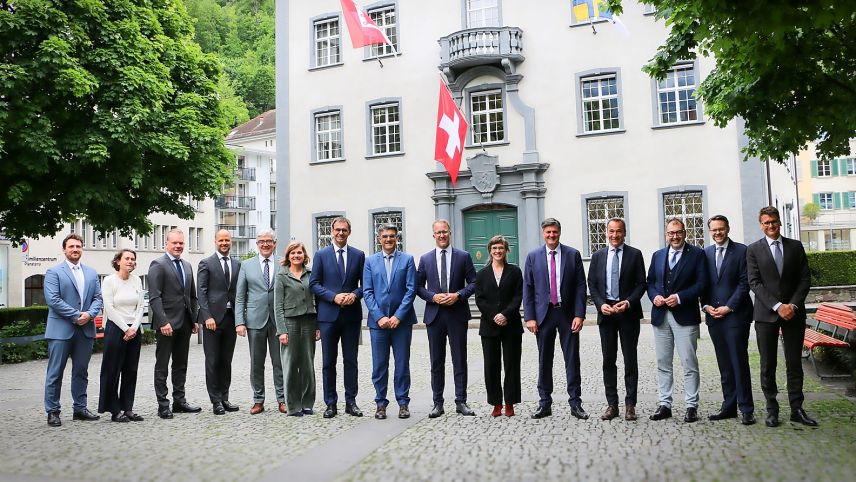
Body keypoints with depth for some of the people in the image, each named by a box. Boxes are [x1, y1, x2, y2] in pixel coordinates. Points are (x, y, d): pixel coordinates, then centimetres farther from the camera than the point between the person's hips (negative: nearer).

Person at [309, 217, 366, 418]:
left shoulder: (359, 255, 7)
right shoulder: (321, 255, 4)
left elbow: (365, 283, 8)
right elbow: (314, 284, 0)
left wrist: (354, 295, -12)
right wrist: (334, 296, -13)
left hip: (352, 315, 1)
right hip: (328, 315, -1)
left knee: (351, 361, 7)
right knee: (328, 362, 5)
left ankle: (351, 402, 16)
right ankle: (330, 403, 14)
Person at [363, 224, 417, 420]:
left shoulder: (407, 259, 4)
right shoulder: (370, 261, 7)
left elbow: (411, 290, -3)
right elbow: (367, 292, 2)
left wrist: (398, 316, -11)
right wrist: (379, 317, -9)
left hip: (402, 320, -1)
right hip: (378, 320, 1)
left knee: (402, 363, 6)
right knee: (379, 365, 5)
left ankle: (403, 402, 17)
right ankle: (381, 403, 17)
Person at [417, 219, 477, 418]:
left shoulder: (463, 256, 3)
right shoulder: (425, 259, 8)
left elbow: (473, 283, 3)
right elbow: (418, 286, 8)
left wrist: (458, 295, -13)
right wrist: (433, 297, -9)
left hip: (457, 314, -1)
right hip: (434, 314, 1)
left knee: (459, 360, 4)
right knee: (436, 362, 7)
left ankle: (461, 402, 13)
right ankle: (438, 403, 15)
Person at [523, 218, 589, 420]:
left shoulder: (573, 255, 2)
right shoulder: (533, 256, 4)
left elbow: (580, 286, 0)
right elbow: (527, 288, 3)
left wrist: (579, 314, -8)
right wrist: (529, 317, -4)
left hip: (568, 313, 0)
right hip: (543, 313, 1)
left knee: (572, 360, 5)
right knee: (544, 361, 7)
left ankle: (575, 403, 15)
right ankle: (545, 403, 17)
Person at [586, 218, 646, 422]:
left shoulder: (635, 254, 2)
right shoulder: (598, 256, 9)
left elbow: (641, 283, -1)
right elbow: (592, 285, 7)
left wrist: (628, 302, -15)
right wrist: (601, 304, -8)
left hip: (628, 313, -2)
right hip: (606, 313, 2)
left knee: (630, 359, 4)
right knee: (608, 360, 7)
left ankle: (630, 404, 13)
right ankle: (612, 404, 15)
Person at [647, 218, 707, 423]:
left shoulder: (697, 254, 1)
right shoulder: (657, 255, 15)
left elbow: (701, 283, -6)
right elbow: (650, 281, 15)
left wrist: (679, 297, -16)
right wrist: (654, 296, -4)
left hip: (685, 315, -4)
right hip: (661, 316, 4)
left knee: (689, 363, 0)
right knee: (663, 363, 8)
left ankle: (692, 406, 9)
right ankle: (664, 404, 16)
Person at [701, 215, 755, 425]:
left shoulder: (741, 251, -1)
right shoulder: (705, 253, 12)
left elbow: (744, 283, -6)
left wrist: (729, 307, -11)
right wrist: (706, 305, -1)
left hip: (736, 314, -4)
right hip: (713, 314, 4)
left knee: (739, 362, -3)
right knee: (724, 364, 9)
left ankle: (746, 409, 6)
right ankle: (729, 406, 16)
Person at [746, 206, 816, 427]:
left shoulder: (796, 246, 8)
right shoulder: (754, 249, 2)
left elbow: (805, 279, 4)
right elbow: (754, 283, -5)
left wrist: (793, 305, -9)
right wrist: (777, 306, -14)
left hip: (794, 312, 2)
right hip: (766, 314, -2)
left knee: (794, 363, 7)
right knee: (768, 366, 4)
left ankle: (797, 409, 16)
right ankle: (772, 410, 12)